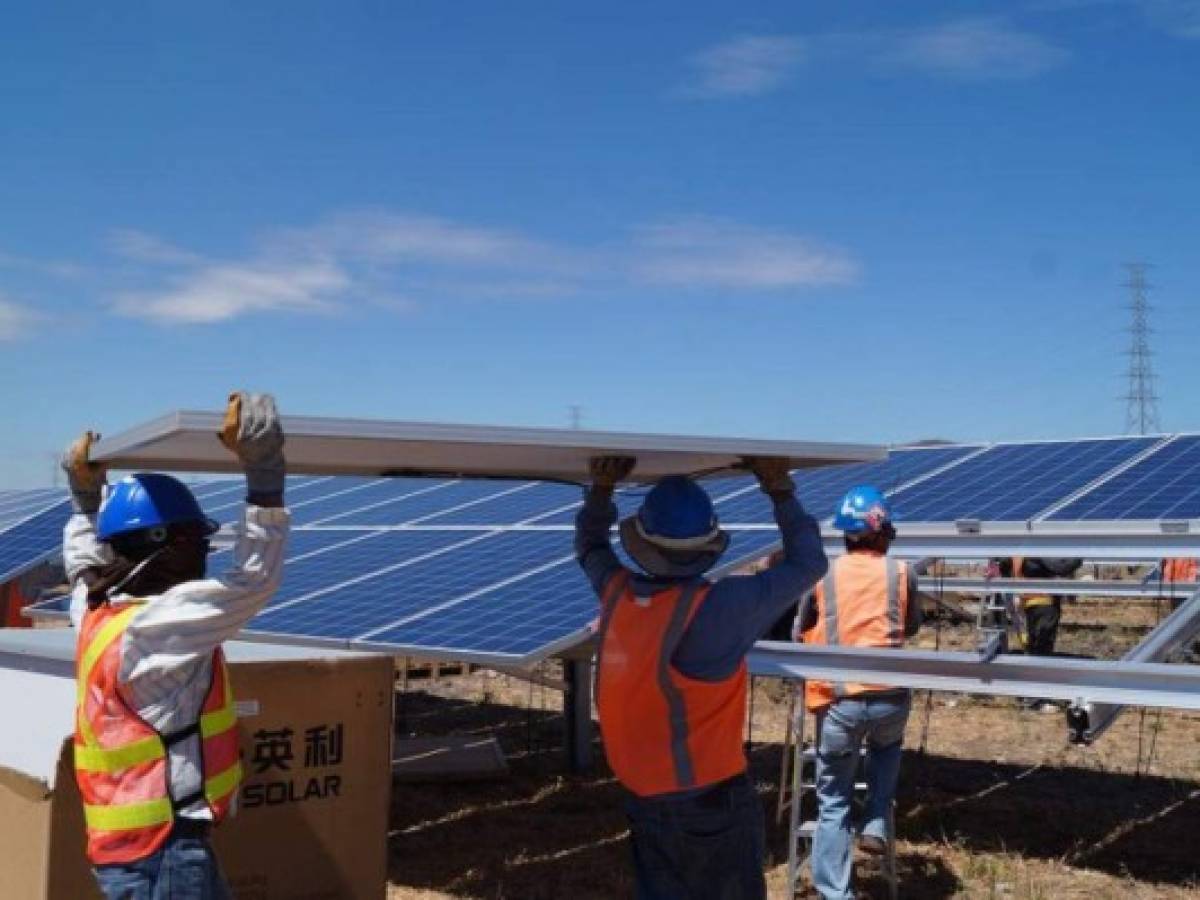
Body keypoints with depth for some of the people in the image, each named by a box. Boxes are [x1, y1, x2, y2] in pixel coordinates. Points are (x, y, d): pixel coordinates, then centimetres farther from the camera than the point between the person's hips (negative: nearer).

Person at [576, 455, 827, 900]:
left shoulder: (617, 593, -6)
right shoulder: (720, 609, -21)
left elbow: (589, 545, 17)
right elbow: (808, 565, -10)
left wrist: (601, 488, 7)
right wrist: (781, 491, -5)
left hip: (644, 801, 5)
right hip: (712, 800, -5)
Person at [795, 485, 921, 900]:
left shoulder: (821, 575, 7)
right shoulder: (902, 572, 7)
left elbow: (801, 634, 18)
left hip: (838, 701, -1)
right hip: (891, 697, 1)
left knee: (833, 802, 9)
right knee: (887, 748, 35)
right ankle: (877, 824, 21)